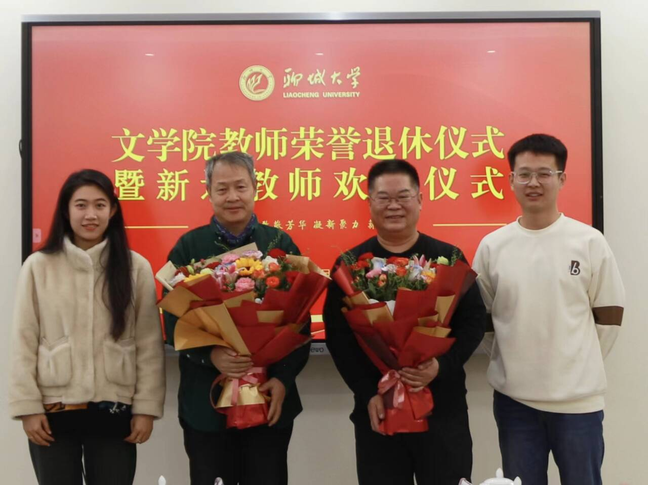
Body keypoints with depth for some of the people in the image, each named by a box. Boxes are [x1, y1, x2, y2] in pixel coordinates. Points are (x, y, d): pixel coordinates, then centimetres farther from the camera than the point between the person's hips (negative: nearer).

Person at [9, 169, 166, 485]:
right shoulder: (38, 266, 0)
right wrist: (27, 406, -3)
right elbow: (24, 343, 1)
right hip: (52, 410, 0)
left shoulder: (136, 268, -1)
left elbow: (149, 345, -1)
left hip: (114, 410, 0)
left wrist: (146, 407, -4)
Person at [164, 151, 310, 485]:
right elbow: (173, 322, -3)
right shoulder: (188, 247, 0)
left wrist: (284, 377, -12)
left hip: (270, 399, 0)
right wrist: (210, 356, -20)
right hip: (205, 403, 0)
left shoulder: (281, 244, 1)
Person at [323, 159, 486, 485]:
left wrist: (442, 366, -17)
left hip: (443, 406, 0)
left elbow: (474, 321, 0)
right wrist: (367, 392, -12)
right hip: (376, 408, 0)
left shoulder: (448, 258, 2)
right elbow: (337, 335, -2)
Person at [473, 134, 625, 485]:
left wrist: (581, 364, 0)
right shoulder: (492, 245, 0)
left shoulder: (590, 241, -3)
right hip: (513, 396, 2)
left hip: (578, 396, -1)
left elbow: (609, 315, 2)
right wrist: (507, 358, 2)